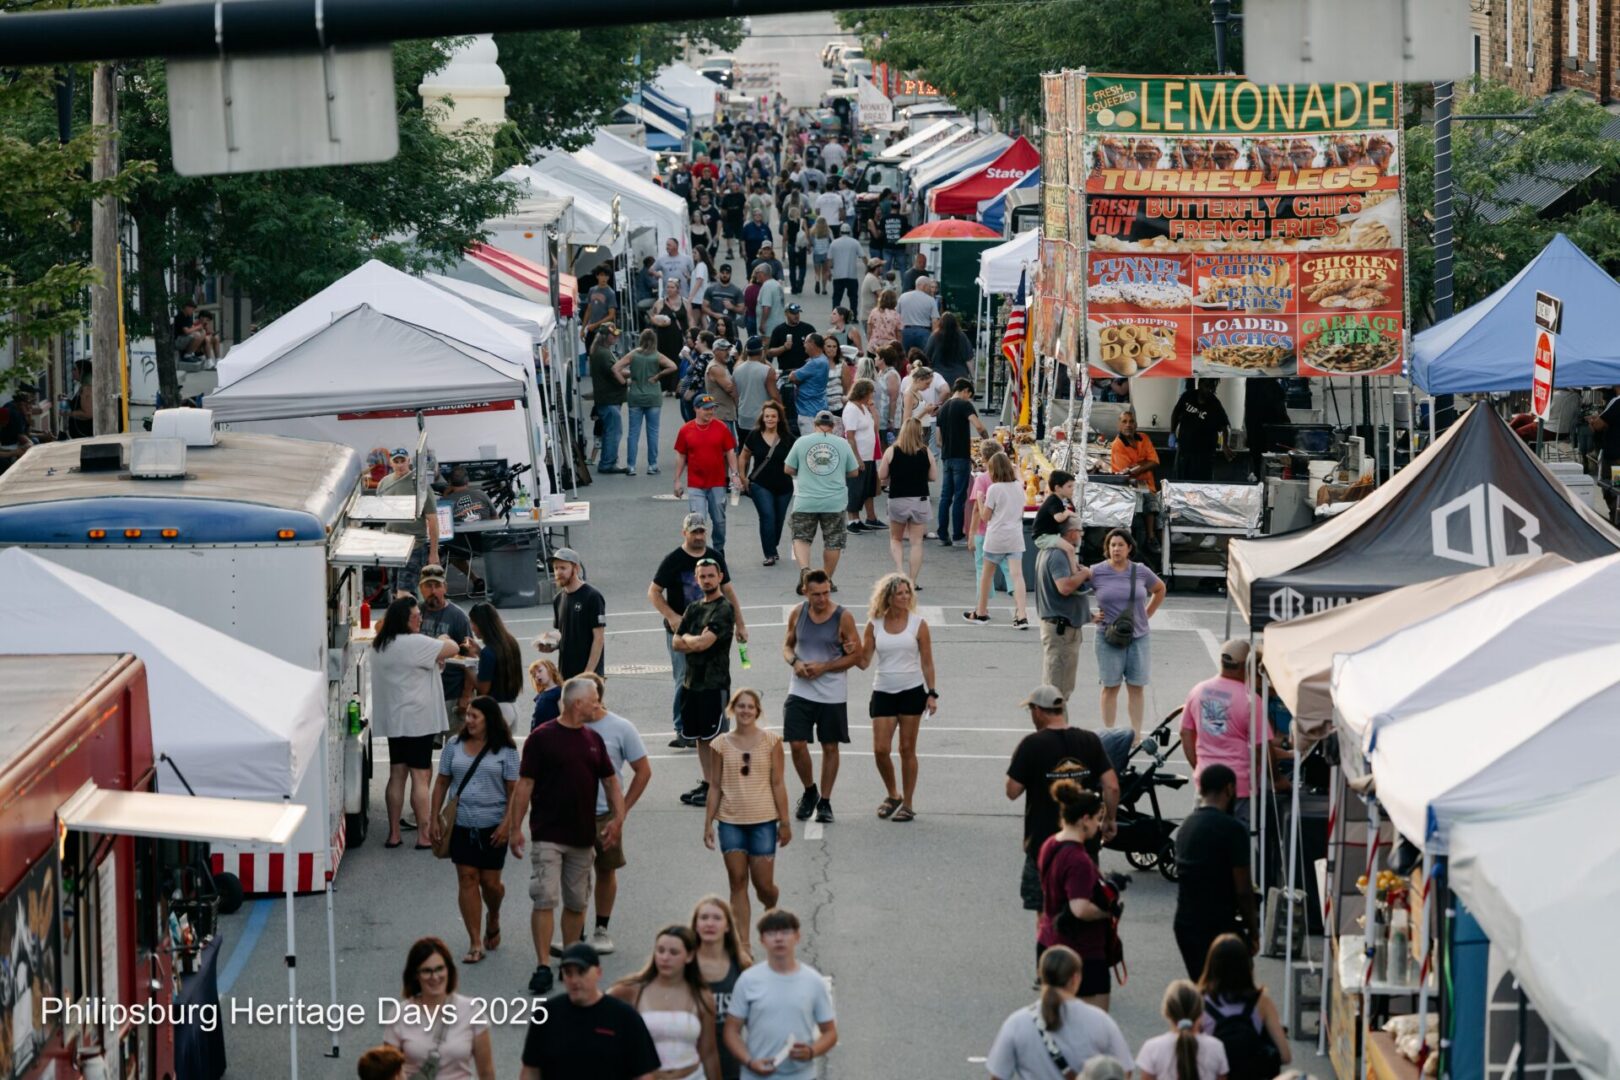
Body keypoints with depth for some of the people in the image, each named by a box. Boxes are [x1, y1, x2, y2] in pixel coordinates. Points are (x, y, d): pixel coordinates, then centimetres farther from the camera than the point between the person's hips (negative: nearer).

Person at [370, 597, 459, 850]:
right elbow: (453, 649, -14)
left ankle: (394, 834, 11)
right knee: (420, 777, -5)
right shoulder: (415, 643, -17)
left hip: (392, 721, 8)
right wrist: (444, 640, 8)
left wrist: (435, 658, 6)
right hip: (417, 719, -8)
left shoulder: (380, 645, 10)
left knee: (397, 775, 10)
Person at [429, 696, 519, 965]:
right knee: (467, 879, -2)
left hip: (492, 827, -2)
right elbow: (442, 783, 10)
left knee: (490, 881, 3)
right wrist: (433, 819, 5)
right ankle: (475, 944, 1)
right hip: (461, 824, 2)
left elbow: (513, 790, -3)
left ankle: (493, 920, 37)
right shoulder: (454, 746, 5)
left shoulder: (505, 751, -3)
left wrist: (507, 824, -12)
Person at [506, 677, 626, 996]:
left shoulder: (593, 740, 11)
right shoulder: (542, 738, -6)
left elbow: (610, 781, 16)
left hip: (583, 837, 6)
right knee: (545, 900, -11)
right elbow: (525, 784, -6)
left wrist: (618, 818, 1)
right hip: (548, 835, -6)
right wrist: (515, 827, -9)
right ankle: (543, 967, -11)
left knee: (576, 903, 11)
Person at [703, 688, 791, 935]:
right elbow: (716, 787, 7)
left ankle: (771, 912, 34)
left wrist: (785, 822, -1)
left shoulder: (771, 741, -1)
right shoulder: (722, 744, 3)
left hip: (763, 821, -1)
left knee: (763, 884, -1)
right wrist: (708, 824, 4)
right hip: (731, 822, 1)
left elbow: (778, 784, 0)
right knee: (738, 882, 1)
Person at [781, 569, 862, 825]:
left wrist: (824, 667, -15)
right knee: (797, 744, -4)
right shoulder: (797, 613, 0)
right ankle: (809, 791, 21)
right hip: (800, 691, 2)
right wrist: (794, 662, -10)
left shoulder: (843, 618, -9)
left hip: (832, 695, -2)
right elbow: (788, 644, 13)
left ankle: (825, 802, 19)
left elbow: (856, 655, -4)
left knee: (830, 747, 7)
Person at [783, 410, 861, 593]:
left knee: (801, 538, 8)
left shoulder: (802, 442, -2)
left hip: (806, 502, 0)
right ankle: (826, 580, 18)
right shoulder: (842, 444, 1)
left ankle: (804, 570, -16)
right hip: (835, 502, 1)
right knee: (833, 542, 12)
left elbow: (788, 470, 3)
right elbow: (854, 472, 8)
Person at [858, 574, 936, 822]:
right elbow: (864, 662, 3)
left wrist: (932, 694, -2)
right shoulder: (874, 625, 2)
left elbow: (927, 662, 2)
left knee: (907, 749, 3)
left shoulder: (917, 624, -1)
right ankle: (893, 795, 20)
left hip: (912, 690, -2)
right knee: (880, 749, -4)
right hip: (883, 691, 2)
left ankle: (908, 804, 11)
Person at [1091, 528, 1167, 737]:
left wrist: (1147, 614, 12)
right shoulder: (1096, 572, -5)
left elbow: (1160, 589, 20)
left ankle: (1136, 734, 10)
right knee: (1110, 686, 2)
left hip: (1138, 636, 2)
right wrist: (1090, 616, -2)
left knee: (1136, 686, 4)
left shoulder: (1140, 572, 2)